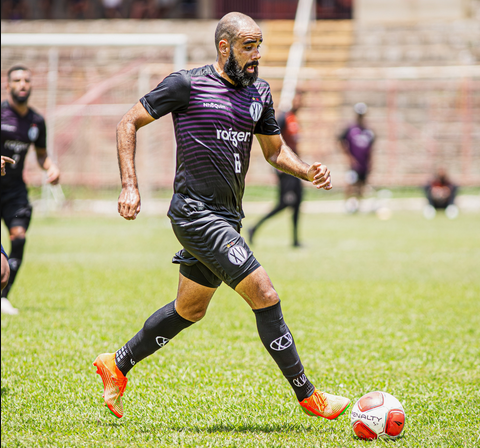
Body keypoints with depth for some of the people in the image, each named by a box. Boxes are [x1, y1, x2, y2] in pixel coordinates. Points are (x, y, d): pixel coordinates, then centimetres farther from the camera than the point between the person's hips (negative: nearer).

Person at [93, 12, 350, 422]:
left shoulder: (259, 92, 11)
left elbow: (275, 150, 22)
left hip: (226, 217, 9)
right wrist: (130, 186, -12)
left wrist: (309, 172, 2)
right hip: (196, 213, -9)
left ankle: (117, 365, 35)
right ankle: (308, 396, -5)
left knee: (190, 310, 19)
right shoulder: (187, 85, -9)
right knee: (265, 296, -13)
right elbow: (129, 123, -3)